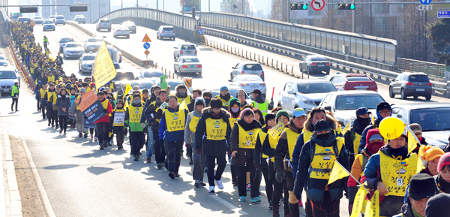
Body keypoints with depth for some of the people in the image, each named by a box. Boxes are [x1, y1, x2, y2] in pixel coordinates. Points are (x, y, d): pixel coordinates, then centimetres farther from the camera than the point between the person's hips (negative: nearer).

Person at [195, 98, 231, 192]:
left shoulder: (224, 117, 4)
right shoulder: (205, 117, -3)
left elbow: (229, 132, 12)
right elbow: (199, 132, 0)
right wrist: (198, 146, -5)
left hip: (221, 145, 2)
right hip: (209, 145, -2)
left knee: (222, 163, -6)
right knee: (210, 166, 2)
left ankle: (217, 178, 22)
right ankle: (211, 185, 13)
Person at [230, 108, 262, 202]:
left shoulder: (257, 126, 9)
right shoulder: (238, 126, 2)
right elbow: (233, 139, -7)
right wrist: (234, 149, -23)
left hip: (253, 155, 1)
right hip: (241, 154, -1)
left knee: (254, 175, -8)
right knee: (241, 175, 6)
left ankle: (255, 196, -8)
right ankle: (242, 195, 17)